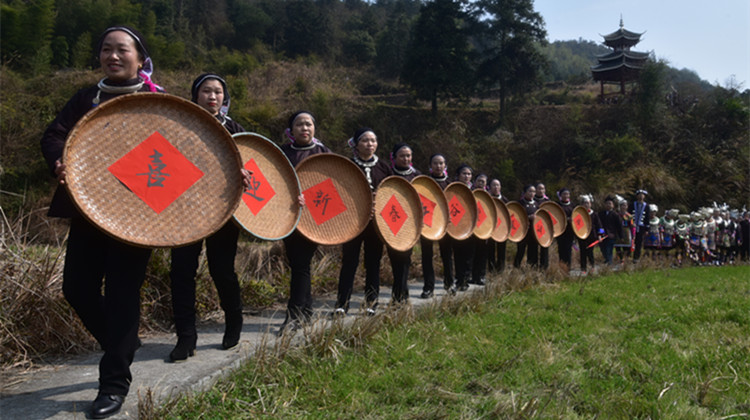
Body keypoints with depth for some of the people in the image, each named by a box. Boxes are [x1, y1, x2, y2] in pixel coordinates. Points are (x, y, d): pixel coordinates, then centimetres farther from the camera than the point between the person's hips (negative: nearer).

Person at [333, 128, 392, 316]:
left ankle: (371, 304, 17)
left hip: (377, 222, 3)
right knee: (349, 262, -3)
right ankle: (342, 304, 1)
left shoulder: (384, 167, 10)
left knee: (373, 263, 7)